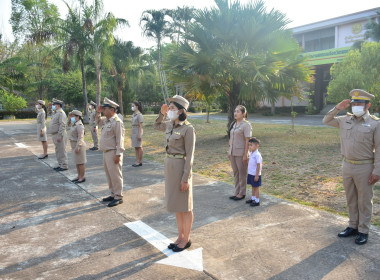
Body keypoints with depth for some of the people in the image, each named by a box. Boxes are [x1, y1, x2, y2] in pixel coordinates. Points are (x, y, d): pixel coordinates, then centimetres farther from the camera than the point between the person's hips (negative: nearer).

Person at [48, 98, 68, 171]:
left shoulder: (61, 113, -14)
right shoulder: (55, 113, 18)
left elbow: (62, 125, -21)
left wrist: (60, 136, -25)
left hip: (60, 135, -10)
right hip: (55, 135, 10)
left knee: (61, 151, -5)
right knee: (58, 151, 15)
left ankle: (64, 166, 1)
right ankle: (60, 165, 23)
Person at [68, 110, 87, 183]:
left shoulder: (79, 125, -19)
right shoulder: (74, 124, 12)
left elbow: (80, 137, -24)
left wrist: (78, 147, -26)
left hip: (79, 146, -10)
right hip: (74, 145, 10)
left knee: (80, 163, -3)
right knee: (77, 162, 16)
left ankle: (82, 177, 5)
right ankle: (79, 176, 25)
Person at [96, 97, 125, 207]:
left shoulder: (117, 122, -17)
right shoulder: (106, 120, 12)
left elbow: (120, 139, -20)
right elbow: (98, 121, 35)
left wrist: (118, 154, -23)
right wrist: (98, 112, 16)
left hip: (113, 153, -10)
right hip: (106, 152, 10)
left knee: (115, 175, -2)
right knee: (109, 175, 17)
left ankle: (118, 197, 8)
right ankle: (113, 194, 29)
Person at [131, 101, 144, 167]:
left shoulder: (139, 115, -11)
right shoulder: (133, 114, 14)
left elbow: (140, 126, -15)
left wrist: (139, 134, -20)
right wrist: (131, 134, 16)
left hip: (138, 131, -9)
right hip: (134, 132, 9)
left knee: (139, 147, -3)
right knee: (136, 147, 9)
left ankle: (140, 162, 3)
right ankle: (137, 161, 14)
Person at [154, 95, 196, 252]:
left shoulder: (188, 129, -16)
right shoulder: (170, 124, 6)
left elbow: (190, 155, -16)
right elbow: (157, 126, 28)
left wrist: (185, 178, -17)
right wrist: (162, 113, 9)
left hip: (181, 167, -8)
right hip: (169, 165, 8)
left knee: (185, 206, 6)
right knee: (176, 204, 16)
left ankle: (186, 240, 22)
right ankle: (180, 237, 30)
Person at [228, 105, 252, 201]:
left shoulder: (246, 125, -11)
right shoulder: (233, 124, 10)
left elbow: (247, 141, -14)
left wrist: (245, 155, -17)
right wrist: (229, 150, 13)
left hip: (241, 153, -7)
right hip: (233, 153, 7)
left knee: (242, 173, 5)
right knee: (235, 173, 14)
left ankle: (242, 193, 18)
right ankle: (237, 192, 26)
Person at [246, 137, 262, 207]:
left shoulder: (257, 155, -21)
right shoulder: (251, 153, 6)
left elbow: (258, 166, -20)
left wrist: (257, 175, -18)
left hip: (255, 175, -8)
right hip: (250, 174, 8)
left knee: (256, 187, 2)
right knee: (253, 187, 19)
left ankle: (257, 201, 11)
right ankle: (253, 198, 31)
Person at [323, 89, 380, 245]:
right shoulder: (345, 120, 5)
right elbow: (326, 121, 16)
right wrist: (337, 108, 1)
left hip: (364, 167, -5)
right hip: (347, 166, 5)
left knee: (364, 201, 6)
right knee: (351, 199, 16)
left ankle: (363, 231, 19)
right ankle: (353, 226, 30)